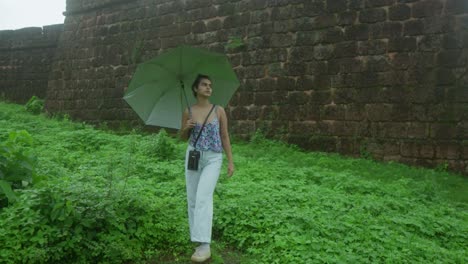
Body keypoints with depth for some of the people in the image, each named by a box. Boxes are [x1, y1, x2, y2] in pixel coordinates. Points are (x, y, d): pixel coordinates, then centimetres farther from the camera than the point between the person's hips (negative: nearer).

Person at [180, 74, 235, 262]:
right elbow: (183, 137, 12)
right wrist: (186, 127, -11)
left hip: (213, 159, -3)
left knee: (204, 197, -19)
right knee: (192, 199, 6)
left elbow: (225, 137, 2)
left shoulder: (219, 110, -2)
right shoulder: (188, 112, 1)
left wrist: (231, 161, -3)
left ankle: (204, 246, -20)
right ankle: (197, 236, 27)